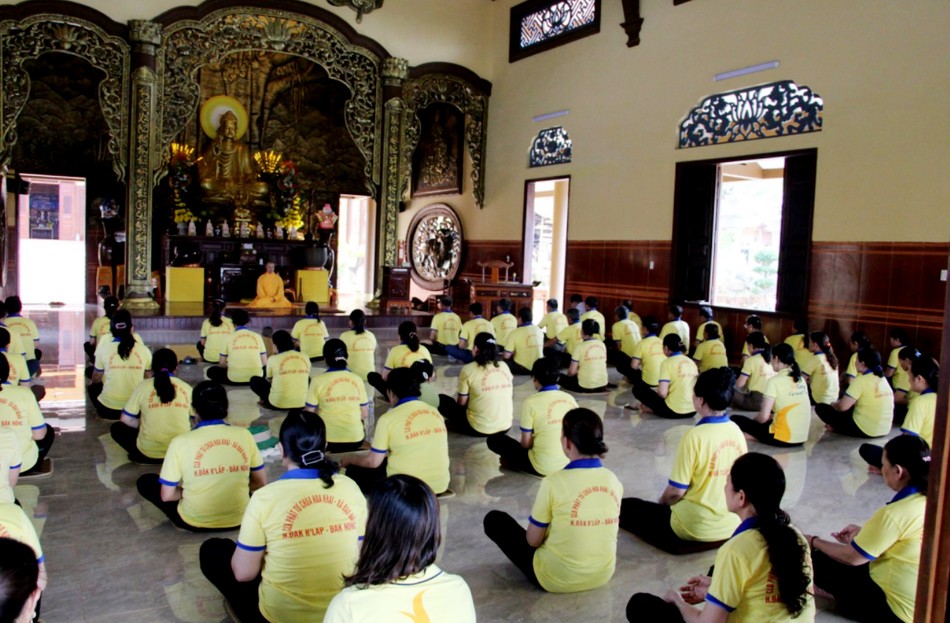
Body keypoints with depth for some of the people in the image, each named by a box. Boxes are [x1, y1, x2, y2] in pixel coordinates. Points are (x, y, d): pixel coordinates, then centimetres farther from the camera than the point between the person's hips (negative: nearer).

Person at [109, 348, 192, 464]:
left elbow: (126, 420, 1)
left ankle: (140, 456, 9)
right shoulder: (186, 388, 1)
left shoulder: (143, 386, -3)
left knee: (117, 428, 24)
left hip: (148, 453, -2)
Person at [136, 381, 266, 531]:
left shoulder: (181, 442, -14)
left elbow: (166, 496, -7)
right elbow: (261, 483, 1)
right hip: (238, 519, 3)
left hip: (195, 522, -3)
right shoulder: (244, 435, -8)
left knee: (145, 481, 18)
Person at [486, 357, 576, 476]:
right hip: (569, 463, 5)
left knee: (494, 439, 9)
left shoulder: (531, 403, -14)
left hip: (543, 467, -5)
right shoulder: (569, 398, -1)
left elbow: (525, 444, -9)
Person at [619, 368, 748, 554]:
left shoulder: (695, 436, -22)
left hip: (694, 531, -8)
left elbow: (676, 491, -18)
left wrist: (661, 502, 5)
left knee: (626, 507, 8)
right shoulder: (737, 431, -2)